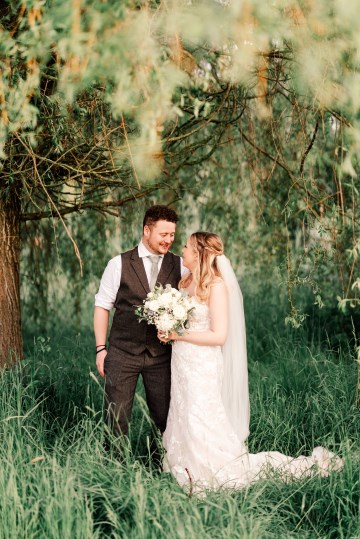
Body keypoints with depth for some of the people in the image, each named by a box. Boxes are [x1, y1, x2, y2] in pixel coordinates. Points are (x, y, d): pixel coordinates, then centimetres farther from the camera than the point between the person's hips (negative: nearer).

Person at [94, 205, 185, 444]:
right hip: (123, 352, -1)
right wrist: (101, 348, -2)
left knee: (164, 417, 6)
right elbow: (102, 306, 2)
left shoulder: (180, 266, 4)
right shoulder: (119, 264, -1)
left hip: (162, 354, 1)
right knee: (117, 416, 4)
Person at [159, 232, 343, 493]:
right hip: (182, 365, 8)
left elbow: (219, 336, -19)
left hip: (202, 370, -8)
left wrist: (178, 335, -17)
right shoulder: (186, 282, 9)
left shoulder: (216, 285, -14)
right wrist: (167, 332, -2)